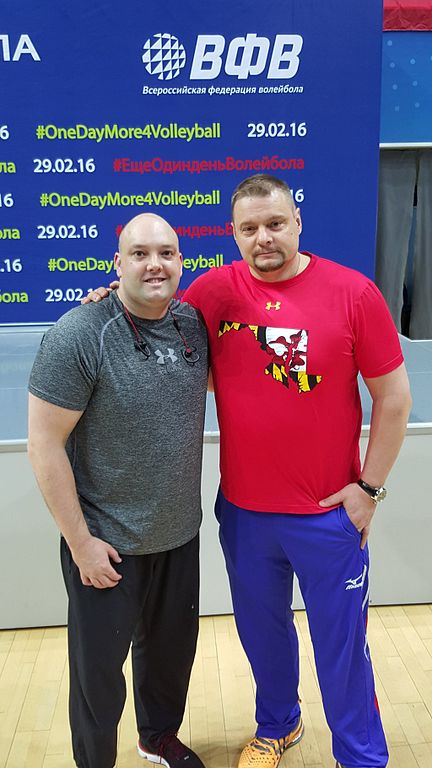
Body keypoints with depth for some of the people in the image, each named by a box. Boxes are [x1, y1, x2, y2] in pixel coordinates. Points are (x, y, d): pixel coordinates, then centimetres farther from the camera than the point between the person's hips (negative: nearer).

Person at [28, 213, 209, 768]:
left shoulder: (194, 323, -4)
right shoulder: (79, 335, -21)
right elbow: (44, 445, -19)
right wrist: (80, 542, -16)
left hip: (180, 532, 6)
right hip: (107, 543, -5)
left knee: (172, 647, 24)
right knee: (99, 666, 13)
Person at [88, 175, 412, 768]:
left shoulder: (353, 292, -11)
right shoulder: (214, 290, -5)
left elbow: (394, 398, -5)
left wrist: (369, 486, -5)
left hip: (328, 515, -2)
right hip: (243, 511, 3)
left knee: (342, 645, 14)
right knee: (263, 633, 22)